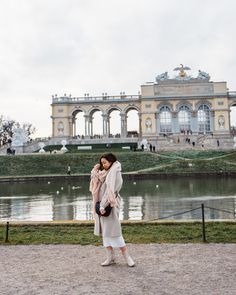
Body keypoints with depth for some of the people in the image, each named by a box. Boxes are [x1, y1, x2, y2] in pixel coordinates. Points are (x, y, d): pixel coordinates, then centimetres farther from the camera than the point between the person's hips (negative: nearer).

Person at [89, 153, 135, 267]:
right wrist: (95, 171, 7)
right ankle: (110, 257, 15)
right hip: (102, 204, 8)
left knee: (112, 230, -6)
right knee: (105, 231, 9)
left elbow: (111, 190, -19)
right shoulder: (105, 173, 15)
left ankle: (126, 256, 5)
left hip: (110, 205, -8)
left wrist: (103, 205, -22)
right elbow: (95, 184, 20)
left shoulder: (115, 172, -11)